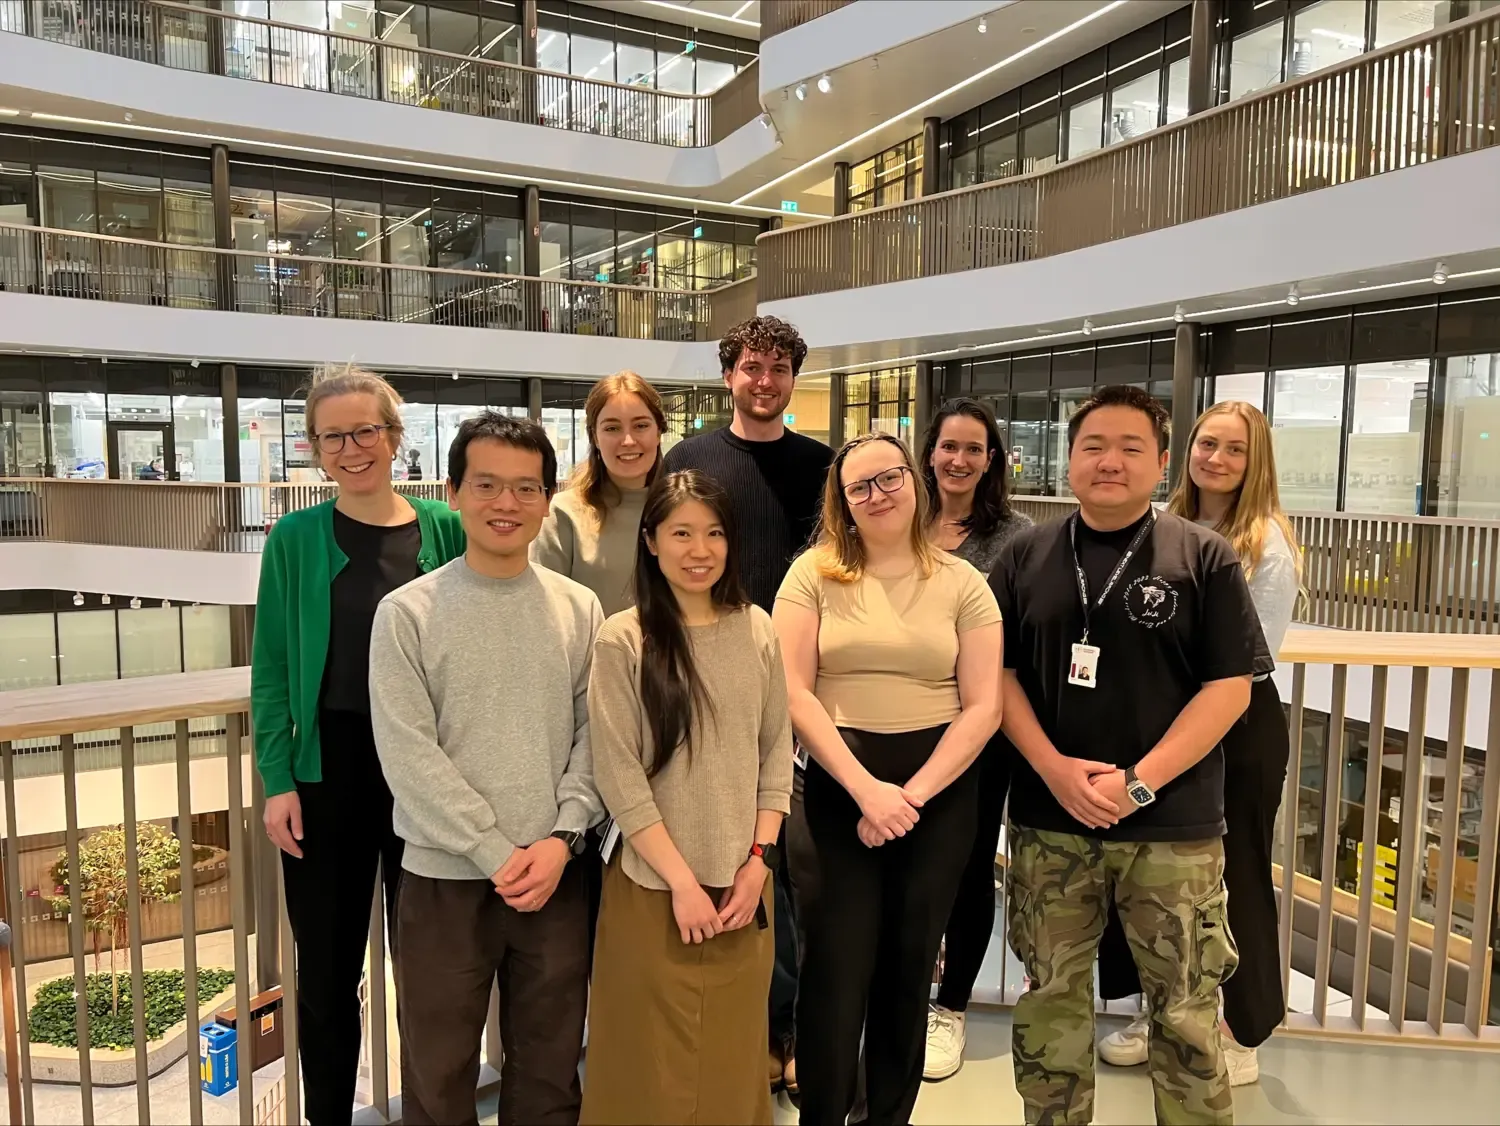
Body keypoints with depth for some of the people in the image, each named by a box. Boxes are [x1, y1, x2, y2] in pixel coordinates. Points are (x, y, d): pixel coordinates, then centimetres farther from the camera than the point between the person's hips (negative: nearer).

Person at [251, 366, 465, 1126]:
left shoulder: (444, 530, -1)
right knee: (327, 965, 12)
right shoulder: (295, 538, -2)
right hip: (327, 770, 0)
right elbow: (271, 671, -1)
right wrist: (278, 782, -7)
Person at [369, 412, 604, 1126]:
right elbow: (408, 754, -11)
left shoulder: (578, 609, 3)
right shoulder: (408, 612, -6)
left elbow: (595, 735, 2)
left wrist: (561, 837, -10)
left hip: (557, 874, 2)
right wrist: (497, 854, -14)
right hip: (444, 877, -2)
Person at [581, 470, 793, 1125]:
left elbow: (777, 754, 6)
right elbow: (619, 777, -11)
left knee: (733, 1054, 16)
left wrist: (758, 861, -2)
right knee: (655, 1063, 10)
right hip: (654, 885, -3)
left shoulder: (757, 631, 2)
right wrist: (681, 880, -12)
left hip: (742, 883, 3)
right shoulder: (623, 641, -10)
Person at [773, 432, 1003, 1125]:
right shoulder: (814, 574, -1)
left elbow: (982, 707, -2)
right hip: (837, 787, -1)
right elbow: (792, 693, -8)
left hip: (938, 791, 2)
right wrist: (865, 788, -15)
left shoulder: (962, 584, 3)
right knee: (835, 971, 1)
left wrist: (912, 795, -12)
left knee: (907, 969, 14)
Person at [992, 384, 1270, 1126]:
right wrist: (1053, 768, -11)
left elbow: (1230, 686, -5)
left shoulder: (1204, 557, -1)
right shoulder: (1025, 556, 5)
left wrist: (1140, 783, -13)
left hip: (1173, 827, -2)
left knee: (1186, 1010, 9)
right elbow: (996, 673, 3)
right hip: (1047, 822, 2)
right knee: (1049, 1000, 14)